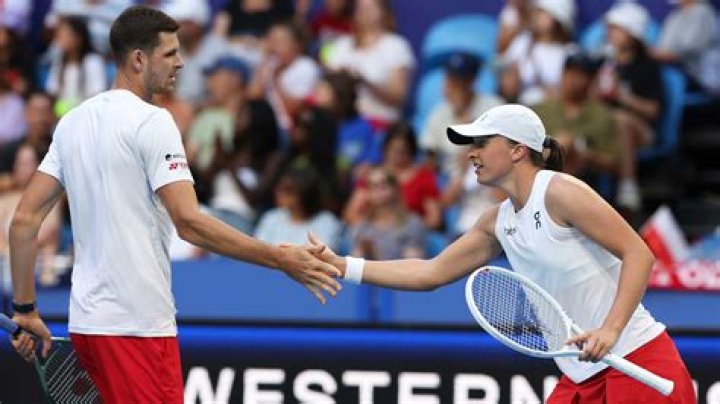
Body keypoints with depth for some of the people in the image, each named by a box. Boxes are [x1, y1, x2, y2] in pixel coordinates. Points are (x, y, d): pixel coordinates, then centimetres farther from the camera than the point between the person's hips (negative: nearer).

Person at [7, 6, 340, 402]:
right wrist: (280, 259, -16)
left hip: (87, 322, 8)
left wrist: (25, 310, 15)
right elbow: (189, 223, -19)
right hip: (138, 325, -8)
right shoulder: (152, 121, -11)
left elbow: (24, 218, 10)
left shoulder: (73, 121, 11)